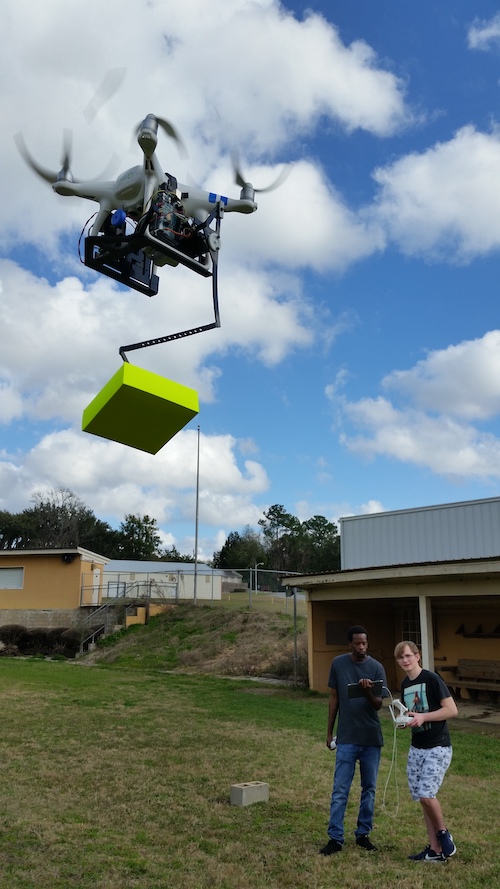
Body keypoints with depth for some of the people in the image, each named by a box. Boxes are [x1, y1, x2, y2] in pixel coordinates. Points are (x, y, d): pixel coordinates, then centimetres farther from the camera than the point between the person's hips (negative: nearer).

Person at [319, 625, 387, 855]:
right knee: (340, 790, 0)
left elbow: (378, 705, -7)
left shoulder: (376, 667, -6)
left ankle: (363, 834, 25)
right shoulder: (338, 664, -4)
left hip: (371, 738, 1)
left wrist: (367, 692, -29)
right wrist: (329, 732, 5)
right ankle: (335, 838, 8)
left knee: (369, 788, 11)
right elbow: (334, 698, 5)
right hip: (346, 738, -1)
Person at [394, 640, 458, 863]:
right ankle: (435, 850, 17)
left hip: (438, 747, -7)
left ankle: (444, 833, 12)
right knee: (422, 797, 7)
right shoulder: (405, 685, 8)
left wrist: (423, 717, -23)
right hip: (416, 748, 7)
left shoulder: (432, 679, -14)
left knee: (425, 794, -14)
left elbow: (452, 710, -17)